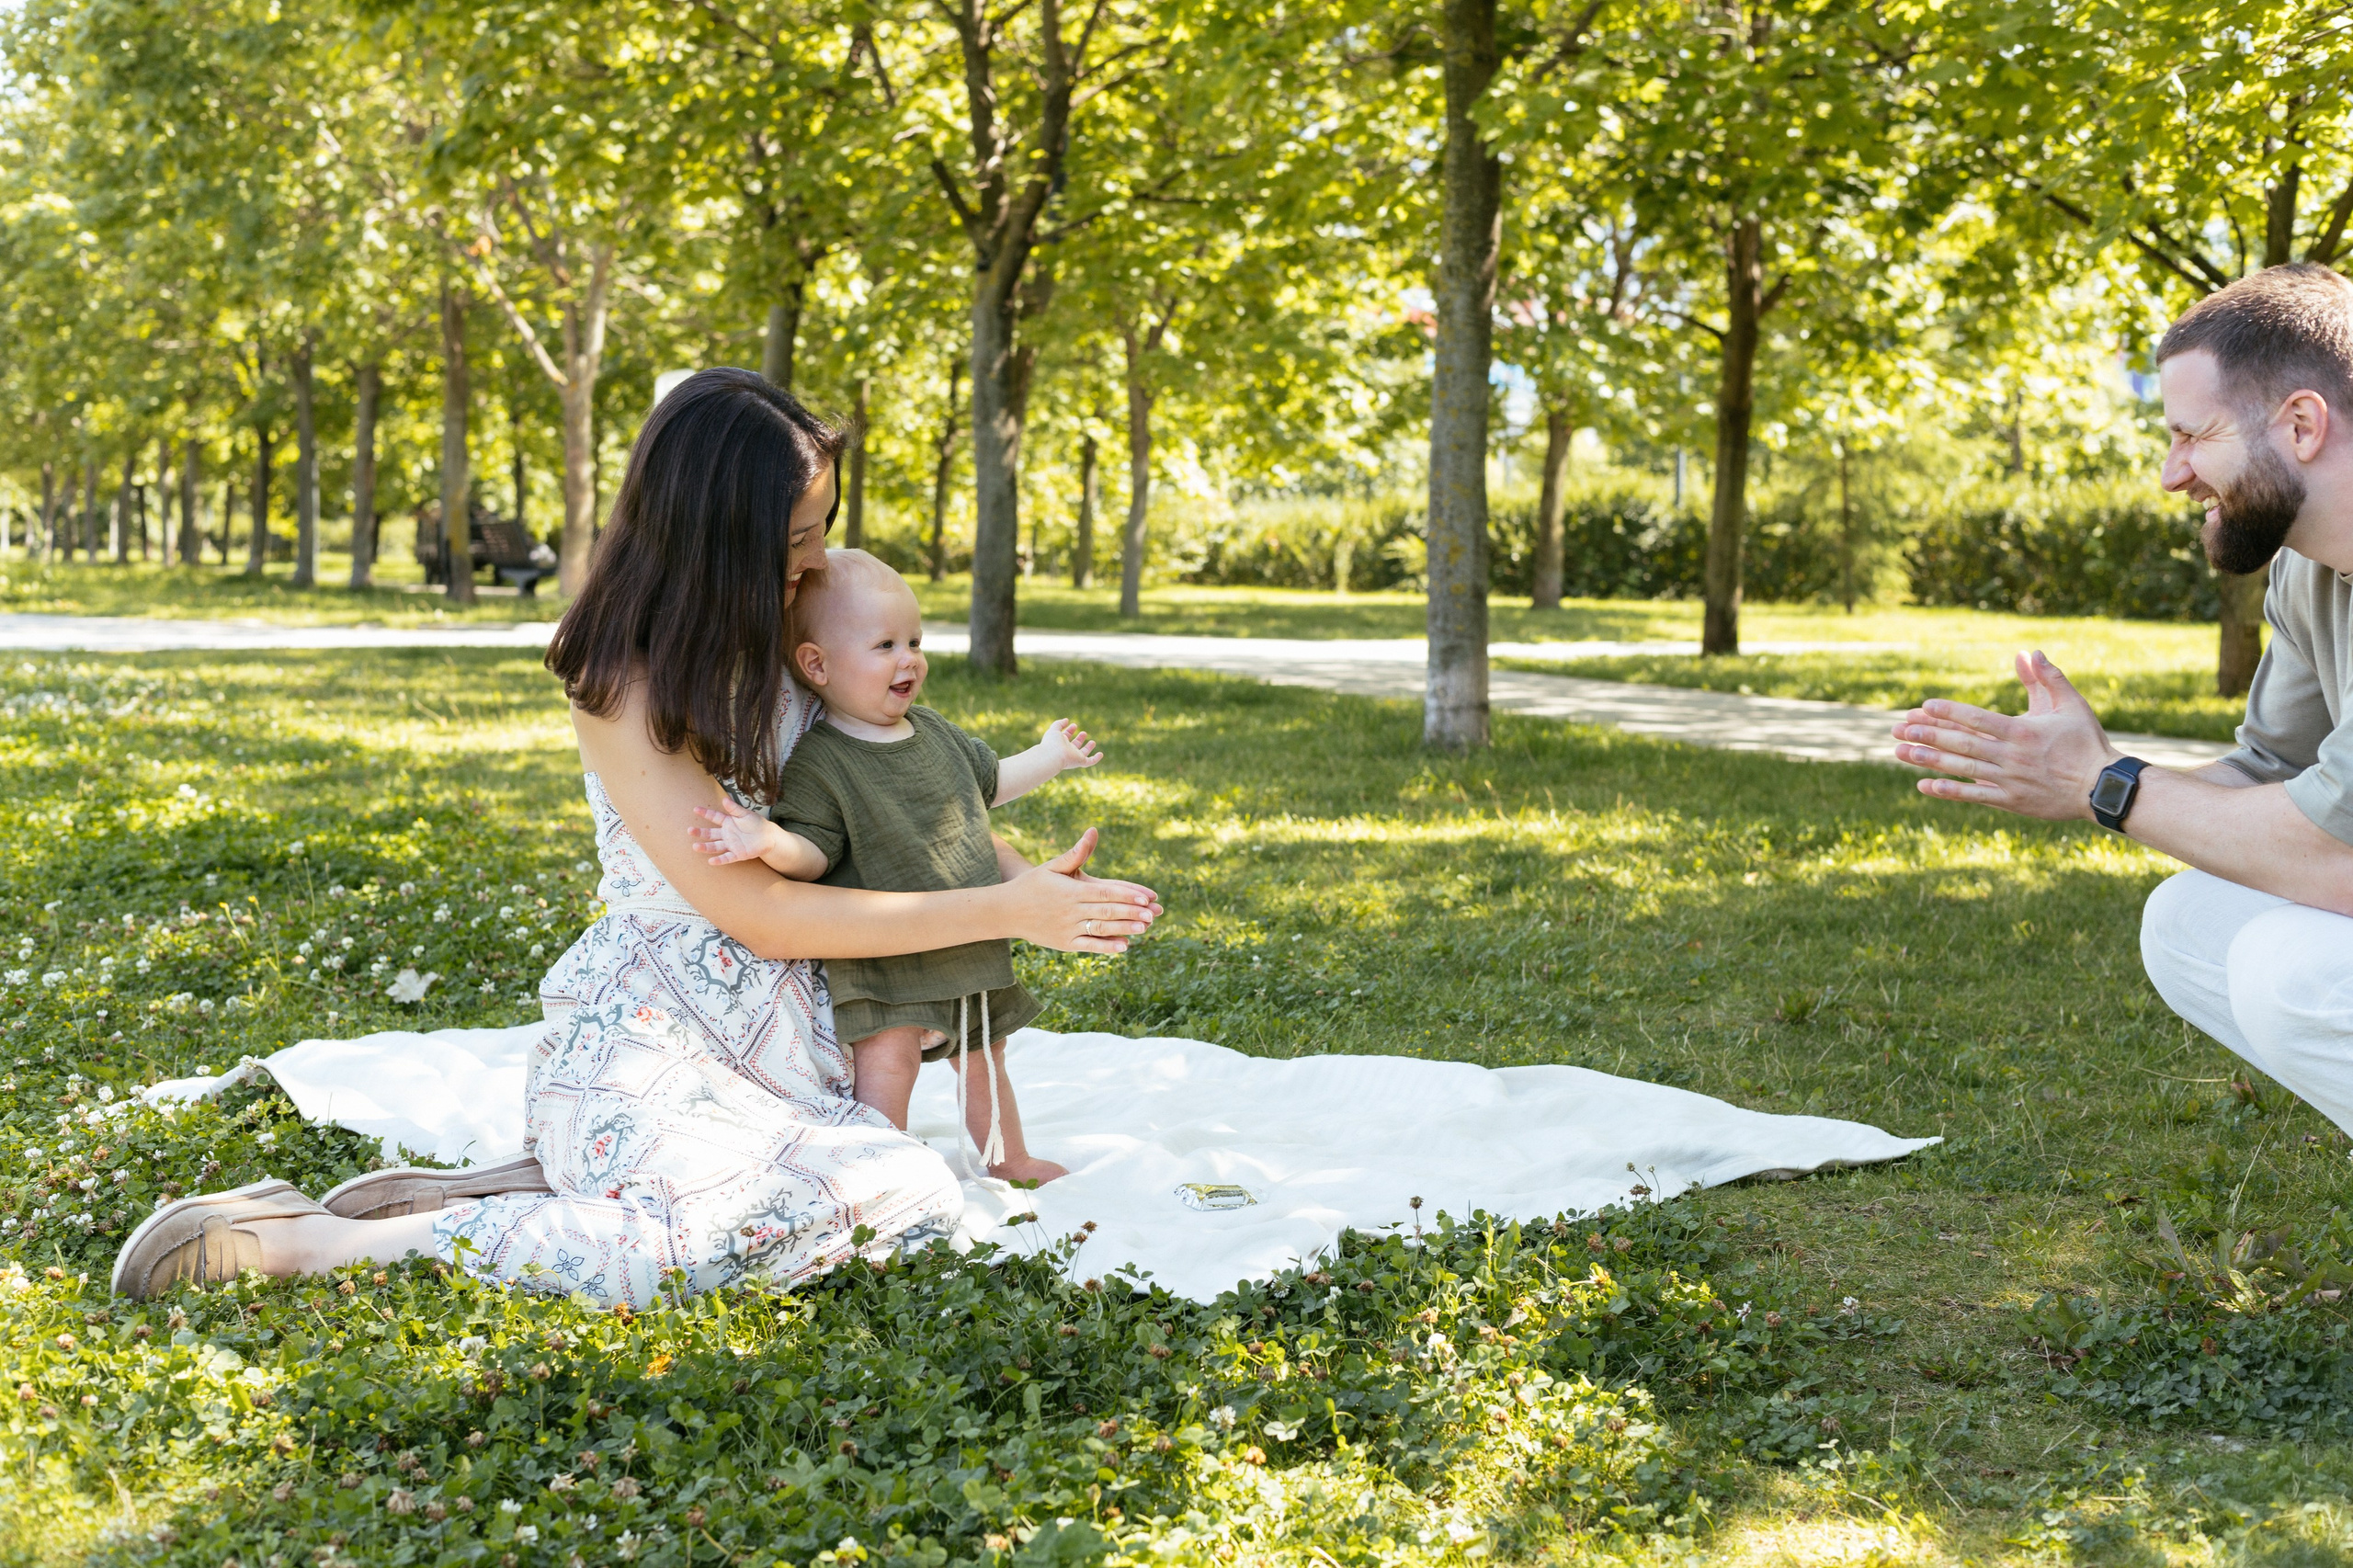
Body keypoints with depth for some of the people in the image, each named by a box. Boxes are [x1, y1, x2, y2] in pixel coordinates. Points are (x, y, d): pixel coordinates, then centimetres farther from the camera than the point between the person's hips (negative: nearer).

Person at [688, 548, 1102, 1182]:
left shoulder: (935, 732, 8)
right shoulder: (816, 763, -16)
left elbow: (986, 781, 25)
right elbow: (812, 853, -22)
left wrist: (1049, 758, 29)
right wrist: (768, 840, -42)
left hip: (969, 942, 7)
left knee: (983, 1056, 21)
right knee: (887, 1058, -19)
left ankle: (1009, 1158, 42)